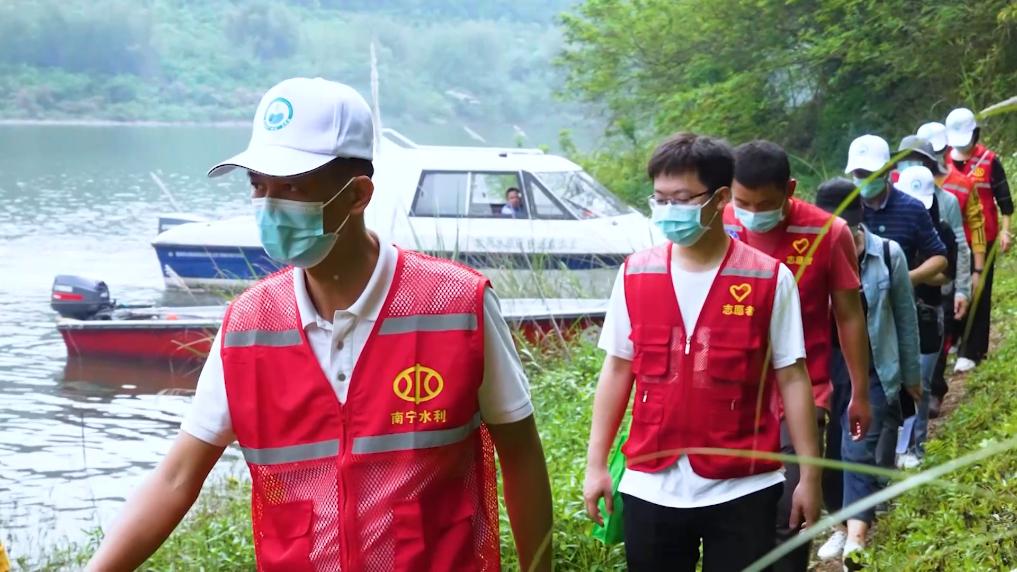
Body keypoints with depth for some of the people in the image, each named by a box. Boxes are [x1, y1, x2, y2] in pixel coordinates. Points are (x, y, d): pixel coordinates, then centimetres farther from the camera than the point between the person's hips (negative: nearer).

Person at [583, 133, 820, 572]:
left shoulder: (770, 279, -5)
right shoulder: (635, 275, 3)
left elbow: (792, 378, -1)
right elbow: (617, 370, 9)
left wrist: (808, 474, -1)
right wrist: (596, 464, 7)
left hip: (741, 489, -2)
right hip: (650, 487, 3)